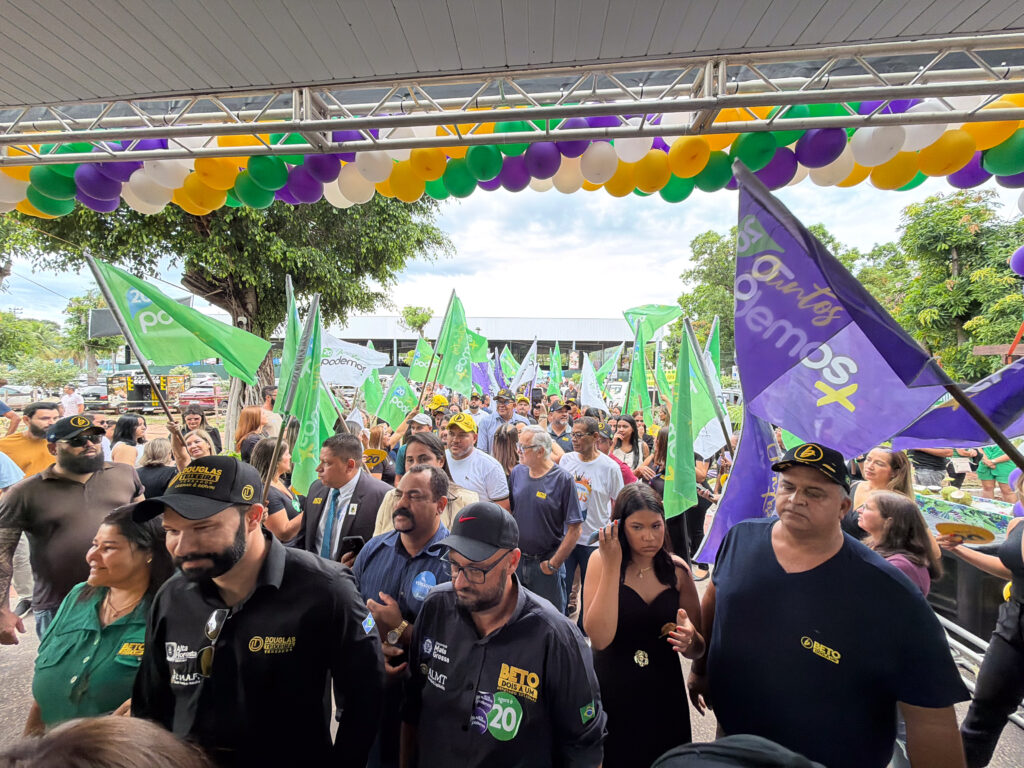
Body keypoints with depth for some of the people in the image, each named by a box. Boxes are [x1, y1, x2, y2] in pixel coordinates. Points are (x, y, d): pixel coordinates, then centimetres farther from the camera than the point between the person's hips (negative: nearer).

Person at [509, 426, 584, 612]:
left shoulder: (563, 480, -16)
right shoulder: (517, 473, -2)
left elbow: (574, 529, -16)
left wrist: (554, 564, -13)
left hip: (545, 563, -4)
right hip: (517, 560, 4)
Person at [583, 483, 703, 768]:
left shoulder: (677, 568, -6)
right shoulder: (600, 561, -13)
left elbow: (699, 650, 1)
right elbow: (599, 638, -24)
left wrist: (689, 639, -23)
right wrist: (611, 565, -28)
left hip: (665, 698, 2)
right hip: (611, 694, -2)